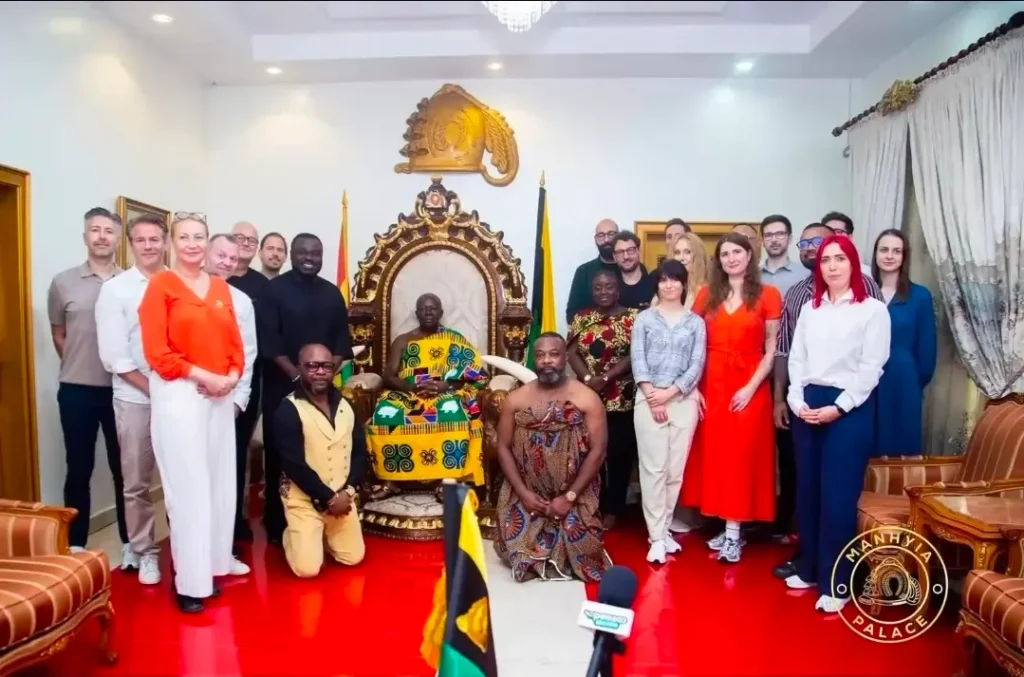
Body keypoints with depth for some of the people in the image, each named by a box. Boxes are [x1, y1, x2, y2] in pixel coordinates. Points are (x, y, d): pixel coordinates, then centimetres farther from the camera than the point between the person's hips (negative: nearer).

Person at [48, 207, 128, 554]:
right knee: (78, 470, 9)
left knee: (124, 469, 8)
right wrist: (80, 367, 9)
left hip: (122, 390, 0)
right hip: (76, 390, 1)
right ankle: (75, 547, 21)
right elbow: (58, 335, 11)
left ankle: (129, 544, 19)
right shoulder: (63, 282, 2)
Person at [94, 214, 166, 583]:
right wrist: (152, 388, -11)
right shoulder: (114, 289, -2)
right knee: (137, 482, 8)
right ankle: (144, 551, 24)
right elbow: (114, 356, -7)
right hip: (135, 398, -1)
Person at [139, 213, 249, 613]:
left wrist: (231, 376, -5)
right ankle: (191, 580, 8)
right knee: (188, 485, -1)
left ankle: (215, 563, 23)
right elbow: (156, 351, -10)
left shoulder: (221, 288, 12)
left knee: (220, 480, 10)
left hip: (221, 395, 5)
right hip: (178, 393, -5)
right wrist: (203, 376, -15)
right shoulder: (161, 285, -4)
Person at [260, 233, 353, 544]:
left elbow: (341, 339, 9)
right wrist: (297, 375, -14)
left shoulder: (332, 293, 11)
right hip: (282, 385, -3)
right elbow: (269, 341, -9)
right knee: (279, 456, 1)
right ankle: (277, 525, 11)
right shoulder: (275, 289, -2)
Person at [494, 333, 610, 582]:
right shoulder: (516, 399, 1)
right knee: (518, 544, -10)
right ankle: (531, 560, 24)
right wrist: (522, 492, -11)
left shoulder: (587, 398, -6)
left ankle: (562, 560, 19)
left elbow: (597, 451, -9)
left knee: (576, 545, -15)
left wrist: (570, 497, -15)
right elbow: (503, 448, 1)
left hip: (575, 496, -2)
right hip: (526, 495, 2)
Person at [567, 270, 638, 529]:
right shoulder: (582, 318, 10)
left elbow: (634, 356, -8)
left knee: (619, 453, 2)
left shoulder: (632, 318, 1)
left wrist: (606, 378, -17)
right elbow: (572, 353, 2)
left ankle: (612, 509, 15)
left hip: (622, 399, -2)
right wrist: (587, 377, -15)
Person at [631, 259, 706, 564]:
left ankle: (662, 529, 19)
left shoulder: (695, 322, 10)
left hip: (684, 400, 2)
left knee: (675, 469, 5)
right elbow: (638, 359, -1)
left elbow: (697, 364, 1)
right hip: (649, 399, -1)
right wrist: (652, 397, -11)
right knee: (653, 468, -4)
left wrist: (669, 393, -10)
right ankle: (657, 536, 3)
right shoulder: (644, 318, 8)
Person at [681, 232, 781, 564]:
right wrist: (693, 386, -3)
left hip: (750, 386, -3)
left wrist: (751, 387, -11)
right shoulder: (707, 295, 8)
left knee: (742, 456, -1)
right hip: (711, 384, 3)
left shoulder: (768, 295, 0)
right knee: (714, 455, 5)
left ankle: (733, 534, 8)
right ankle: (726, 529, 17)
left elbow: (771, 349, -2)